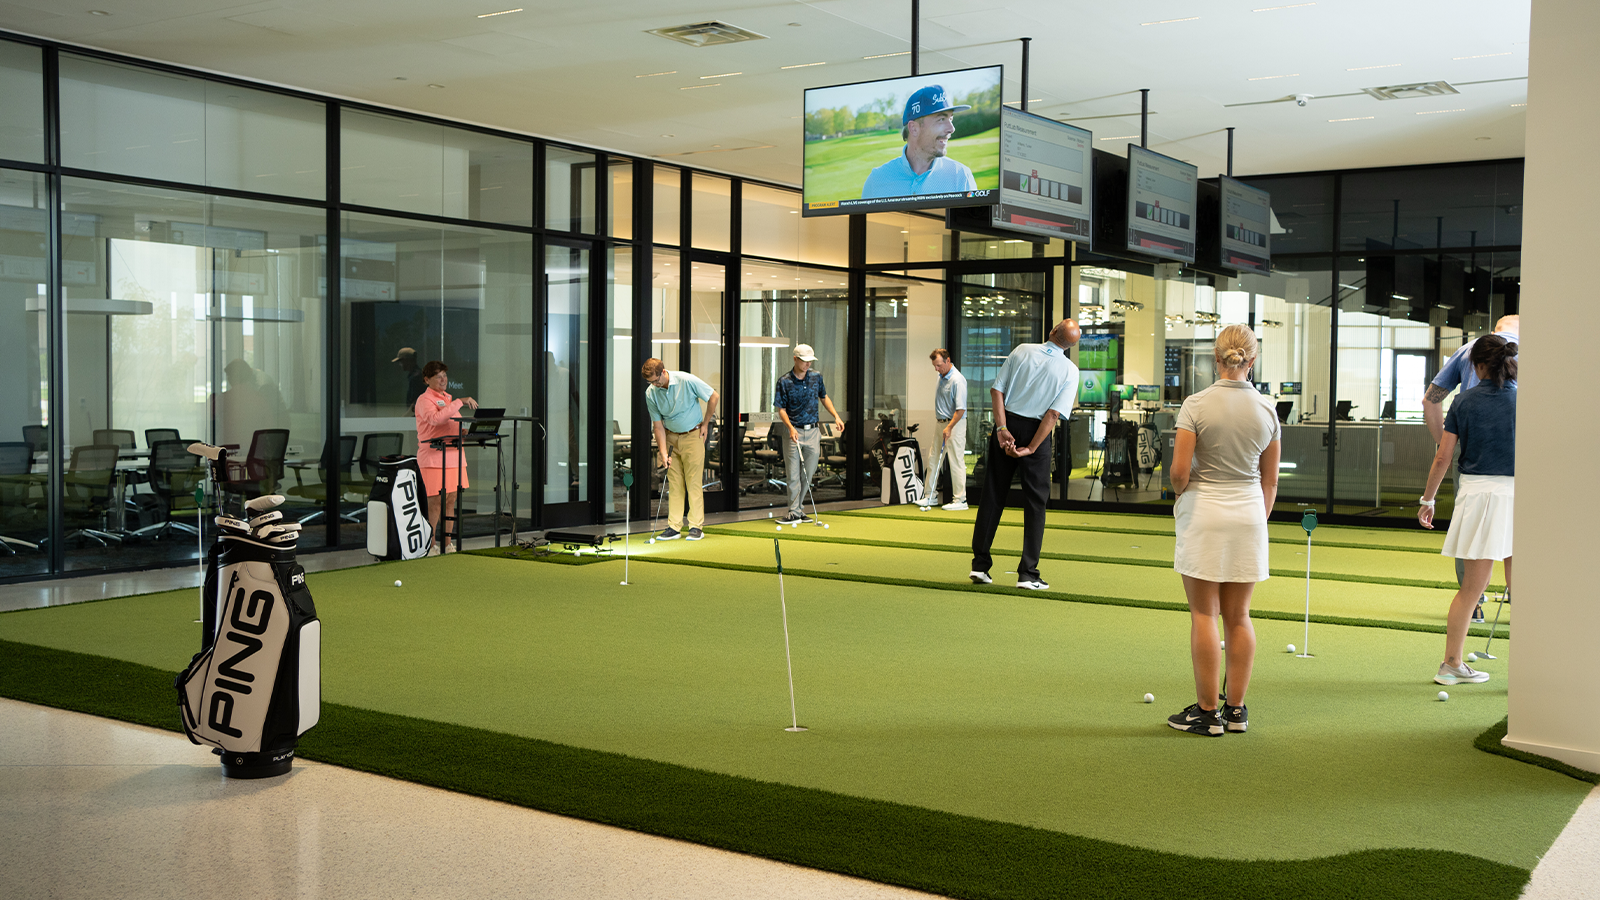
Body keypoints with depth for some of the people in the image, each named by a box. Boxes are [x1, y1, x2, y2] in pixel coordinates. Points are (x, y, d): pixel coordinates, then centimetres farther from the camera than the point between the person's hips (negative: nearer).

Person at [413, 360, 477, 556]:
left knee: (450, 501, 8)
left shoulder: (448, 398, 20)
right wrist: (460, 402, -25)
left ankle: (446, 543, 13)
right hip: (433, 458, -8)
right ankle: (430, 546, -3)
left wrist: (463, 433, 5)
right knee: (435, 503, -8)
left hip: (453, 456, 8)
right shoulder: (424, 400, -6)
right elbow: (435, 418, -26)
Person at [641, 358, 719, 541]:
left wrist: (705, 424, -1)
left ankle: (696, 527, -1)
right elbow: (658, 425, -4)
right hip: (671, 438, 3)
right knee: (674, 483, 2)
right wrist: (664, 453, -10)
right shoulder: (650, 393, -9)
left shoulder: (687, 381, -19)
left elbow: (713, 397, -6)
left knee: (693, 481, -4)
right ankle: (674, 527, 5)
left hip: (693, 435, -3)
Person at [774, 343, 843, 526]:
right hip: (794, 432, -4)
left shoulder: (816, 377, 5)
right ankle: (794, 513, -2)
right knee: (793, 475, -5)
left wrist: (836, 416, 8)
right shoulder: (784, 381, -6)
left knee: (808, 474, 5)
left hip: (812, 432, 4)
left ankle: (799, 509, 15)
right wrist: (791, 428, -18)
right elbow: (781, 409, -4)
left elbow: (824, 397, 20)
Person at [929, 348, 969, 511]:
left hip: (954, 424, -9)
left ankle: (960, 500, -4)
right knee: (933, 460, 11)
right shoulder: (941, 376, 9)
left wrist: (949, 427, -25)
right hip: (940, 423, 9)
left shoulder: (957, 380, -20)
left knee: (956, 462, -7)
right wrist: (941, 424, 19)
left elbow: (961, 409, -22)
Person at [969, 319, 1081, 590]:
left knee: (992, 496, 9)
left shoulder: (1022, 351, 1)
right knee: (1034, 502, 5)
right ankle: (1027, 573, 3)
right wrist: (1030, 448, -13)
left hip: (1006, 426, 3)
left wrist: (1002, 428, -9)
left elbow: (996, 390, -6)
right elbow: (1054, 414, -13)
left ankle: (980, 565, 12)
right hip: (1036, 433, -2)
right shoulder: (1070, 371, -5)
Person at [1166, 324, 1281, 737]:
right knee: (1238, 617, 11)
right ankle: (1236, 709, 17)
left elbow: (1179, 471, -14)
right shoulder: (1267, 409, 2)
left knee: (1204, 615, 2)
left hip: (1203, 512, -4)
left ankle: (1206, 712, 6)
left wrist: (1180, 495, 8)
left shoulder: (1196, 405, -10)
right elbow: (1270, 482, 8)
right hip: (1248, 515, 4)